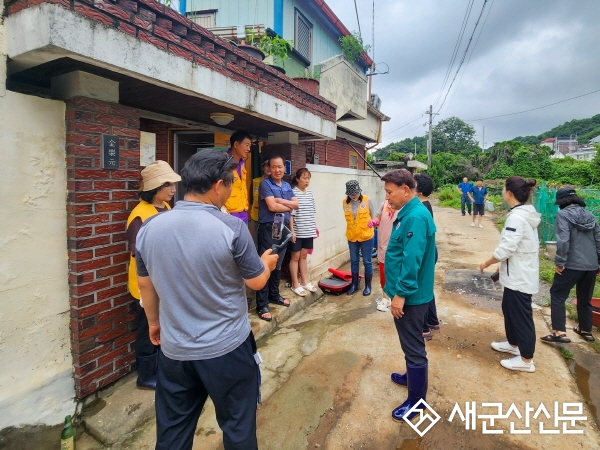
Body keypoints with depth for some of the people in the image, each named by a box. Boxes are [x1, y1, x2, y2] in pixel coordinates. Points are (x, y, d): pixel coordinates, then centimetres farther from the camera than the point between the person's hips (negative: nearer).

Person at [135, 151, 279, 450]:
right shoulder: (232, 228, -20)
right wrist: (266, 262, 14)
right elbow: (257, 282, -8)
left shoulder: (149, 228, -5)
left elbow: (145, 284, 7)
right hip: (227, 349, -4)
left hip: (174, 350, 5)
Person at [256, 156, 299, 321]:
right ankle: (262, 305, 1)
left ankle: (274, 295, 31)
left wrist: (281, 201, -11)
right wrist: (288, 207, -2)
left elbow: (296, 204, 5)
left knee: (278, 265, 16)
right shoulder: (265, 184, -9)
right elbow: (272, 206, -18)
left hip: (283, 228, 7)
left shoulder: (287, 186, 14)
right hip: (268, 228, -7)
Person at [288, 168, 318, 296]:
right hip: (297, 231, -6)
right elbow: (291, 214, -13)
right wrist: (292, 230, -16)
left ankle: (305, 282, 27)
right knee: (295, 256, 6)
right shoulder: (293, 193, -11)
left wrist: (315, 227, 13)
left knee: (304, 255, 16)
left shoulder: (310, 193, 9)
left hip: (308, 231, 6)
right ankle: (295, 285, 15)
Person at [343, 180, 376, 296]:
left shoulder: (367, 200, -9)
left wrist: (372, 222, -19)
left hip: (366, 236, -3)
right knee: (354, 261, 14)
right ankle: (354, 284, 28)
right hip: (352, 237, 3)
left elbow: (373, 216, -1)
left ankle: (368, 286, 21)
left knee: (367, 262, 7)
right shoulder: (345, 202, -2)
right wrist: (351, 230, 8)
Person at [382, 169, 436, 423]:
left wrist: (401, 293, -24)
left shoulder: (416, 217, -24)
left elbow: (412, 260, -28)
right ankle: (412, 376, 45)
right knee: (410, 343, 26)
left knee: (413, 346, 5)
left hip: (410, 296, -10)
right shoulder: (408, 213, 8)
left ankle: (417, 399, 21)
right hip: (406, 293, 10)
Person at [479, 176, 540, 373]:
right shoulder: (526, 214, 7)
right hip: (518, 273, 10)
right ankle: (513, 344, 42)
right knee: (509, 309, 23)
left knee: (521, 315, 4)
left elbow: (505, 249, -24)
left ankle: (526, 360, 19)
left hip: (520, 277, -10)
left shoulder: (517, 217, -24)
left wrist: (487, 263, -8)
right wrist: (501, 266, 16)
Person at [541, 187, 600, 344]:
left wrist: (560, 262, -14)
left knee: (557, 295, 2)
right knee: (585, 299, 21)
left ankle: (559, 332, -4)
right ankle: (586, 330, 34)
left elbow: (563, 240, -20)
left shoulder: (563, 214, -9)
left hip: (572, 265, -7)